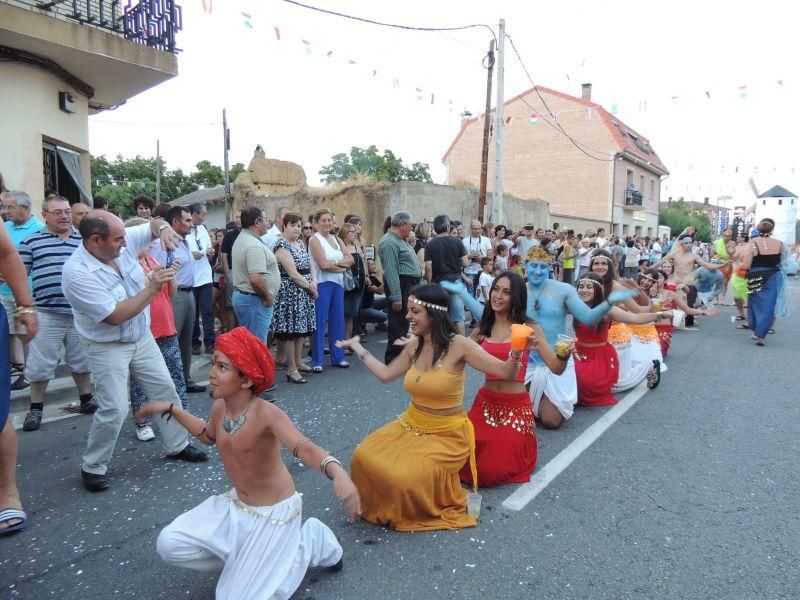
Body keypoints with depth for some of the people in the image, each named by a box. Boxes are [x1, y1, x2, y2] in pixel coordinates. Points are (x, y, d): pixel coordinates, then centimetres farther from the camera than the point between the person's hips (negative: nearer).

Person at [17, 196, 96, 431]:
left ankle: (86, 399, 30)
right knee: (39, 364, 5)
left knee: (82, 360, 15)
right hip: (47, 314, -2)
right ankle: (36, 408, 21)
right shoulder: (31, 241, 2)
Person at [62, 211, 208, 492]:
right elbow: (116, 316, -28)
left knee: (166, 390, 11)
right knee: (115, 409, -10)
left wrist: (163, 227, -22)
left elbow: (154, 225, 4)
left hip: (142, 338, 7)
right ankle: (93, 467, 14)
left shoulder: (122, 242, -10)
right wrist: (152, 288, -28)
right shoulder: (76, 273, -27)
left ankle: (177, 445, 28)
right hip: (108, 348, -6)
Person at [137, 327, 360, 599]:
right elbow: (208, 435, 16)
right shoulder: (219, 407, -9)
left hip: (274, 512, -7)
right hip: (236, 504, 7)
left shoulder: (265, 414, -31)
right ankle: (244, 560, 18)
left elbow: (304, 447, -48)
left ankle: (311, 541, 14)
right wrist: (171, 409, 13)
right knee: (170, 545, -3)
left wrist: (338, 473, -67)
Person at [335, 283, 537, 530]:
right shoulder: (413, 345, -1)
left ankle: (423, 509, 8)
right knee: (364, 457, -15)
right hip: (411, 425, 6)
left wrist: (517, 352, -40)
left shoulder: (458, 345, -18)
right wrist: (357, 348, 18)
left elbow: (505, 372, -18)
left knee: (404, 476, -27)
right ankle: (385, 507, 15)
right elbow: (386, 374, 15)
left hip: (447, 434, -5)